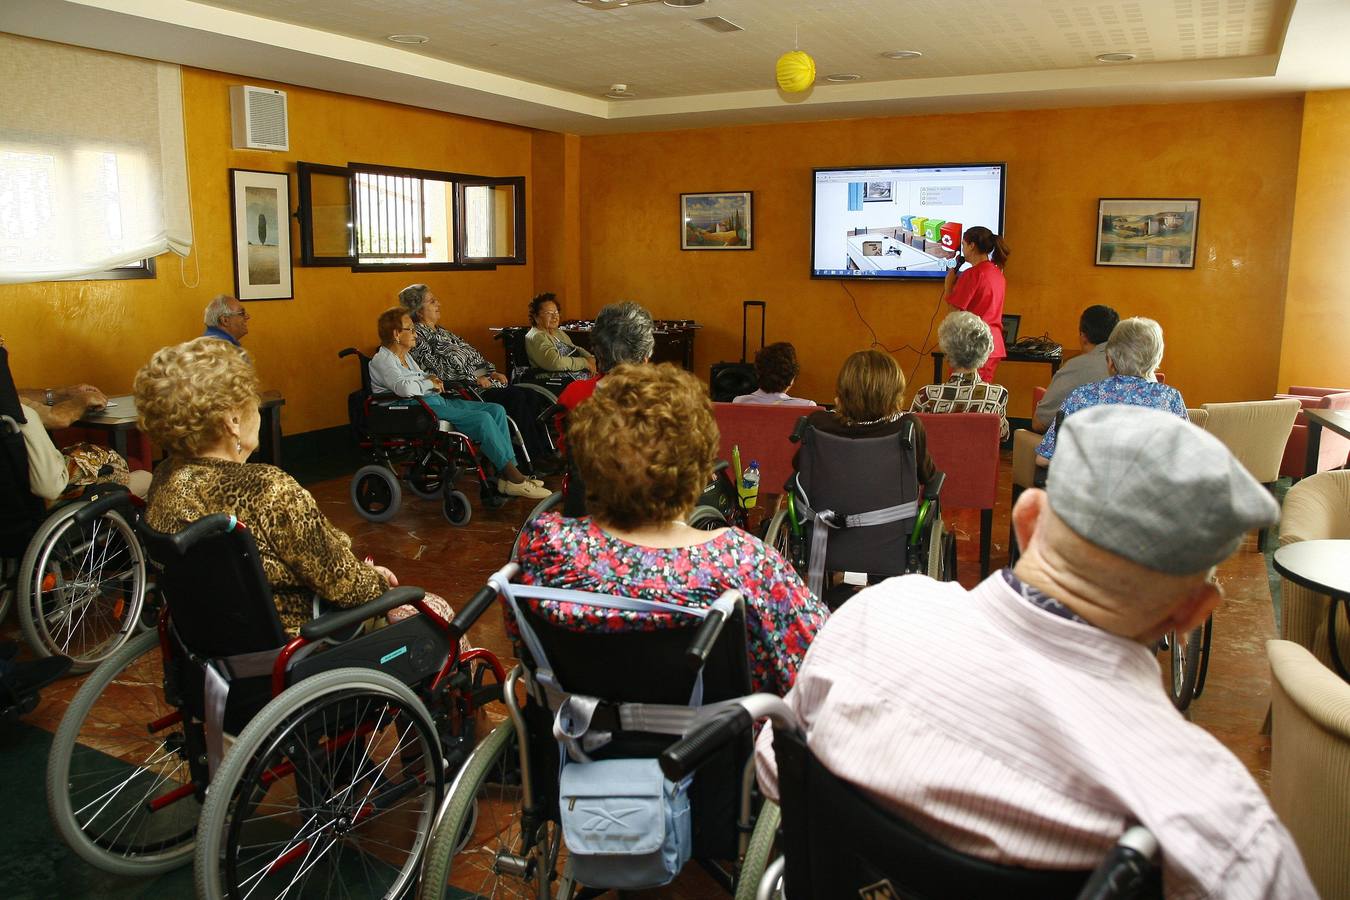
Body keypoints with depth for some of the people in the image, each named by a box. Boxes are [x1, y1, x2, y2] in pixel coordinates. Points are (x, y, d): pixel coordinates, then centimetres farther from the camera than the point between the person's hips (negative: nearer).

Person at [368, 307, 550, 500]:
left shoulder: (406, 355, 21)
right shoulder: (382, 360, -9)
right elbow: (404, 388, -26)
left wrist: (432, 379, 8)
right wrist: (429, 383, -8)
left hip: (435, 400, 10)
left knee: (496, 410, -5)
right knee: (482, 419, -25)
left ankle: (505, 476, -11)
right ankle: (514, 480, -17)